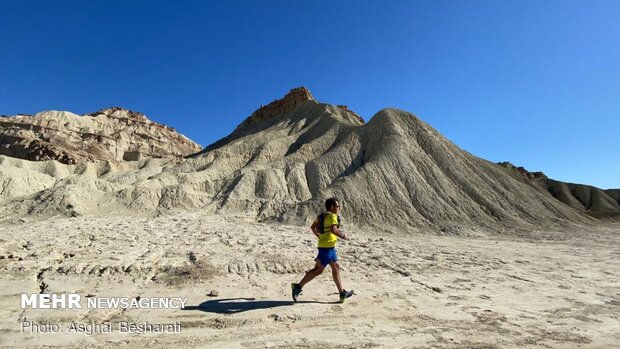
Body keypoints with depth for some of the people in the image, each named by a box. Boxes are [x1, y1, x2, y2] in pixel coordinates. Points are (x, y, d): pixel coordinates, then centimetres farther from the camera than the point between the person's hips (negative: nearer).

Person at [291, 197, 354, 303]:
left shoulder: (322, 216, 13)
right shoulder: (332, 216, -13)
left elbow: (313, 227, 19)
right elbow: (333, 230, -29)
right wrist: (342, 236, -14)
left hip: (330, 246, 10)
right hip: (327, 246, -10)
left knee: (336, 268, 15)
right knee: (318, 270, -4)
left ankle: (342, 293, 23)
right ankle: (298, 286, 2)